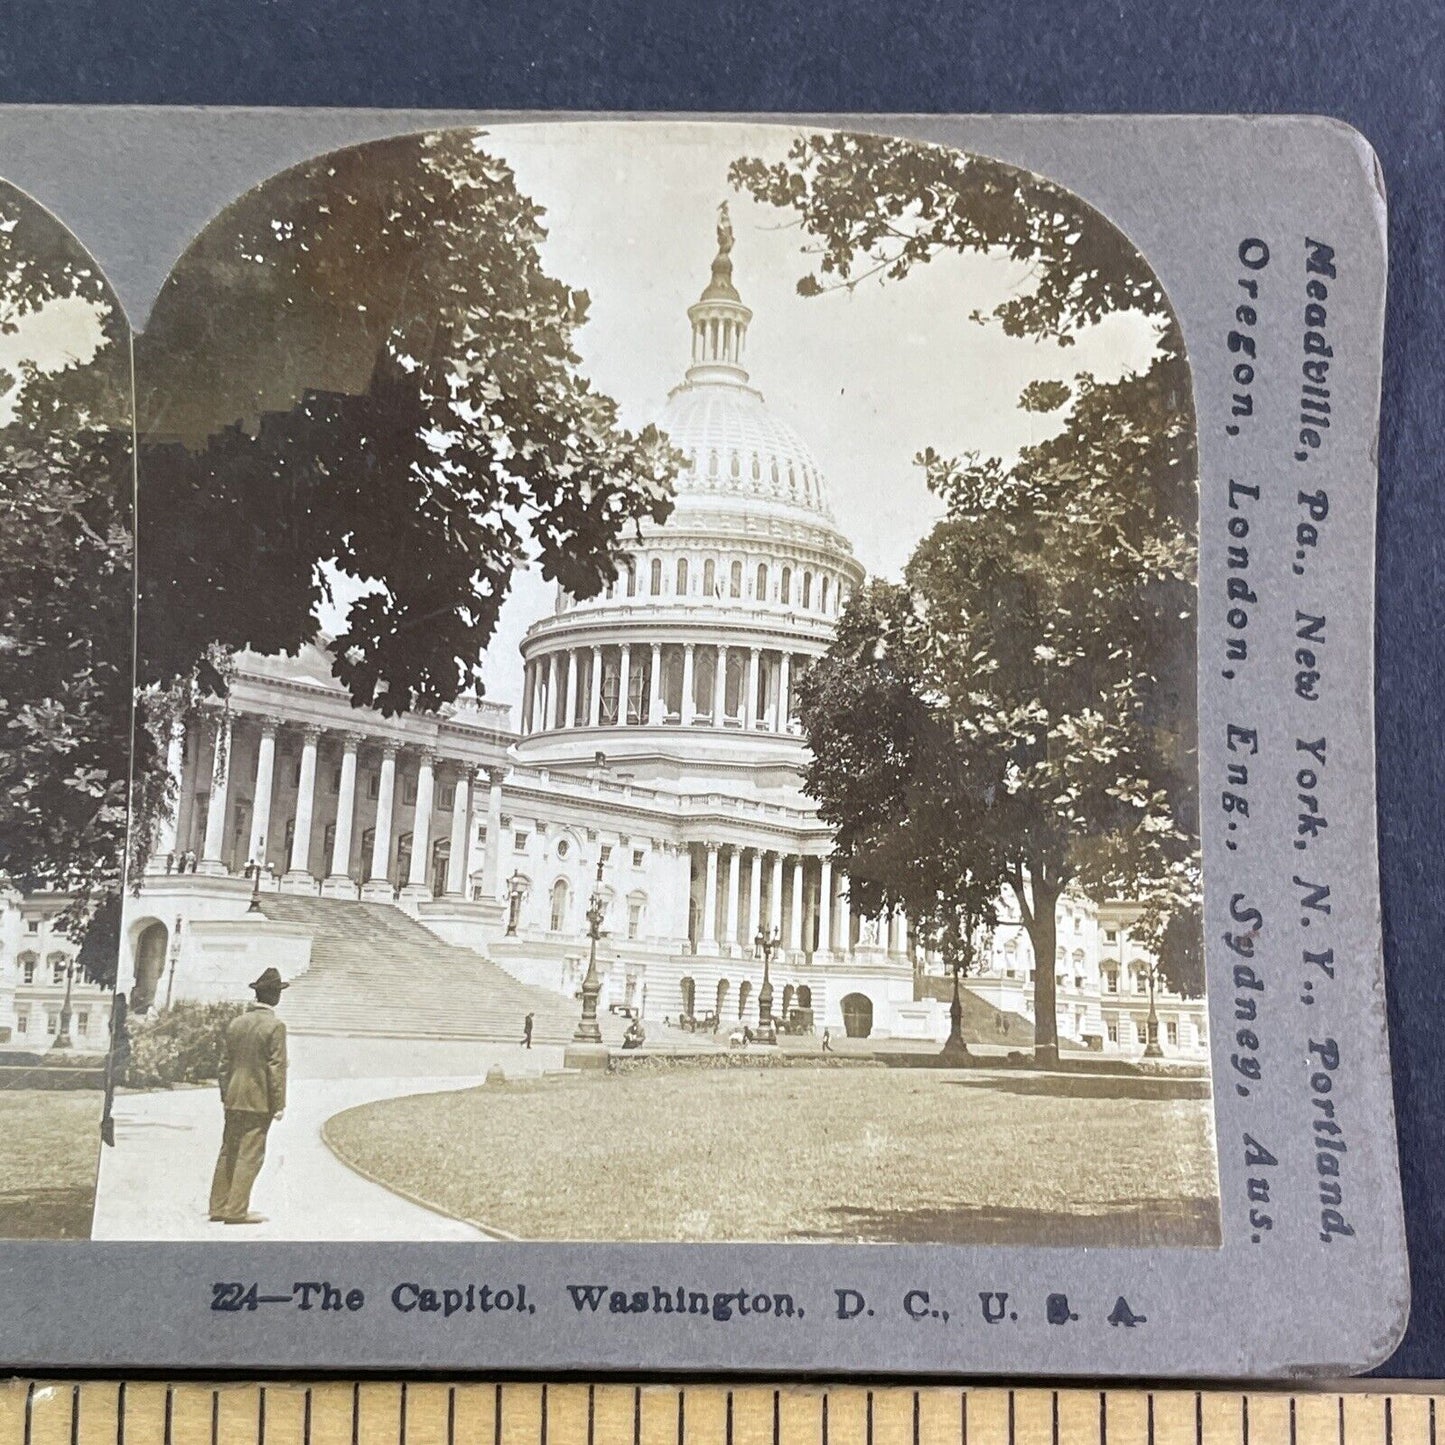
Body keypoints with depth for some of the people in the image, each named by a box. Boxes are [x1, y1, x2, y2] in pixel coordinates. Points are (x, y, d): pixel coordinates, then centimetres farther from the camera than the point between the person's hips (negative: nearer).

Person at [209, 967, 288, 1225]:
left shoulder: (235, 1023, 8)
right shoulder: (275, 1027, -12)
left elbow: (225, 1063, 12)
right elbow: (276, 1068, -13)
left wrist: (225, 1096, 19)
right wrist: (279, 1104, -9)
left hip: (234, 1100, 6)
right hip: (259, 1102, -6)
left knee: (228, 1153, 13)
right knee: (250, 1155, -1)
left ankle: (218, 1206, 18)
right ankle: (236, 1210, -1)